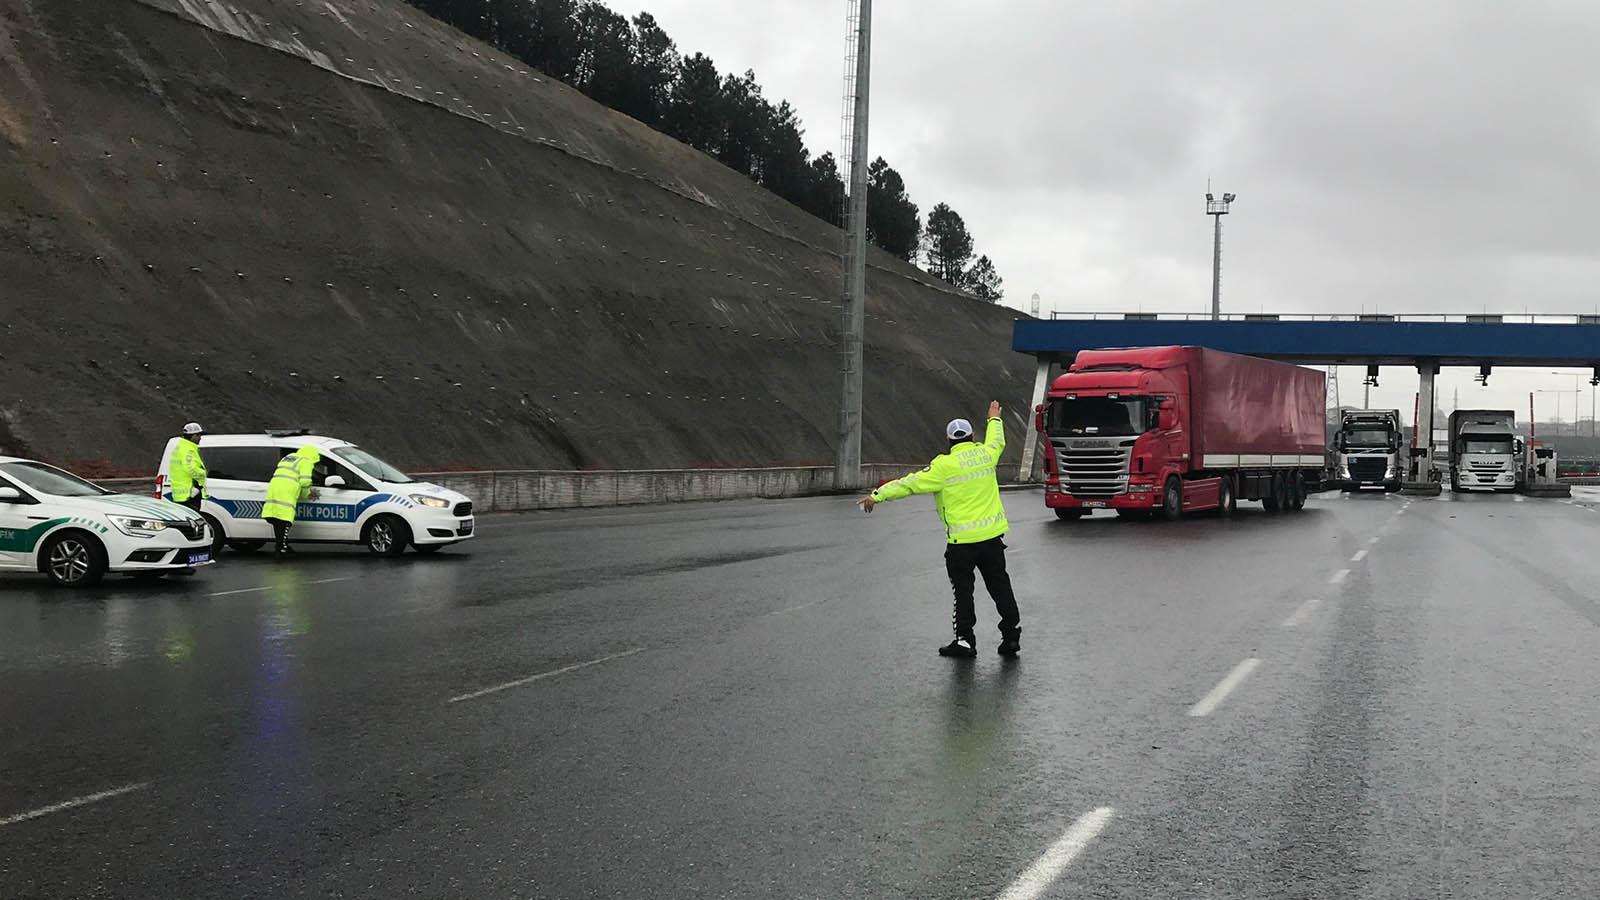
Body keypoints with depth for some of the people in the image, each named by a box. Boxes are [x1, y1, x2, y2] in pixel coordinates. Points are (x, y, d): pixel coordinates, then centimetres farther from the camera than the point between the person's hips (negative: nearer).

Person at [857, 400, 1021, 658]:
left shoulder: (945, 465, -11)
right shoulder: (986, 454, 3)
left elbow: (912, 483, -13)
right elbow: (997, 441, 27)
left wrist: (878, 495, -9)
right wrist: (994, 419, 47)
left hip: (962, 539, -4)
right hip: (992, 534, 4)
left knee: (963, 590, 6)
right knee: (1000, 586, 12)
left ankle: (965, 640, 8)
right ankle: (1011, 635, 15)